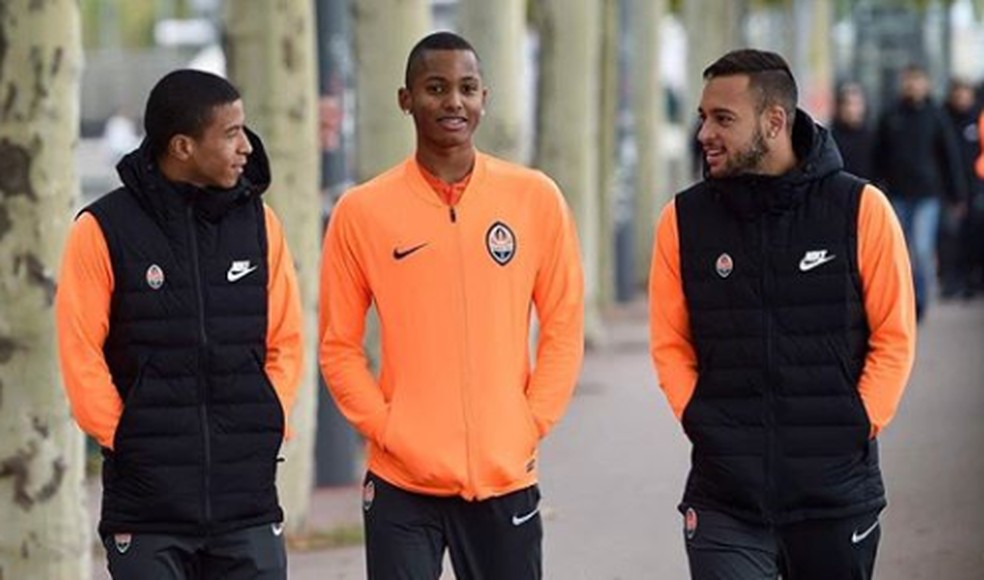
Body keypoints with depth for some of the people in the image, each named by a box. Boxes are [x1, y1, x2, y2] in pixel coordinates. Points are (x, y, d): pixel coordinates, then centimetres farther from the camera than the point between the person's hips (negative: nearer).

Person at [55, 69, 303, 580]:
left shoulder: (258, 222, 7)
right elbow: (81, 355, -5)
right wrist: (123, 440, -7)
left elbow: (285, 341, 11)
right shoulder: (104, 230, -4)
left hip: (248, 500, 3)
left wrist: (267, 429, 1)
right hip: (145, 504, -3)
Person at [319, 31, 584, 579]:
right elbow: (340, 345, 4)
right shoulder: (362, 211, 0)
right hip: (402, 487, -1)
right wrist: (386, 430, -7)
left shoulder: (536, 198, 3)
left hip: (506, 479, 1)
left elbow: (564, 327, 6)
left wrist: (530, 427, -3)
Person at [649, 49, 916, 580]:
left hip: (837, 492, -1)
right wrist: (699, 421, -4)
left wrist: (855, 428, -7)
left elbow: (894, 337, 0)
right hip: (724, 501, 1)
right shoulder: (684, 219, 2)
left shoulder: (860, 209, -3)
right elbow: (670, 343, 8)